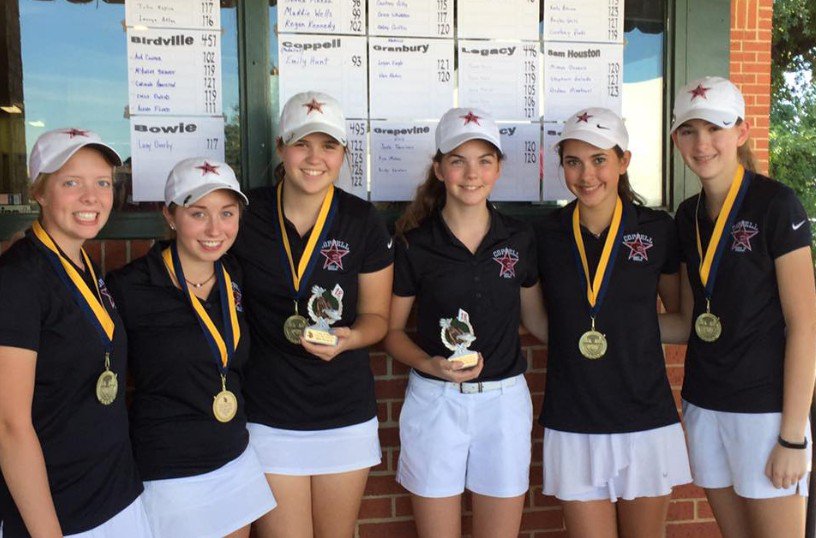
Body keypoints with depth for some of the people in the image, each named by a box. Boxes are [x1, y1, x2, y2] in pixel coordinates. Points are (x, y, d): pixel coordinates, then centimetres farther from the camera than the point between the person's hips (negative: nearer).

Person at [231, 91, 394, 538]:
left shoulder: (363, 222, -5)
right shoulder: (245, 215, -7)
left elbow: (376, 316, 3)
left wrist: (347, 338, -18)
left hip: (346, 415, 1)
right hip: (268, 414, -1)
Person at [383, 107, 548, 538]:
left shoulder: (519, 238, 2)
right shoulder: (414, 243, -5)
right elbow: (391, 330, 0)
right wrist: (431, 365, -17)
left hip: (504, 400, 2)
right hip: (435, 401, -2)